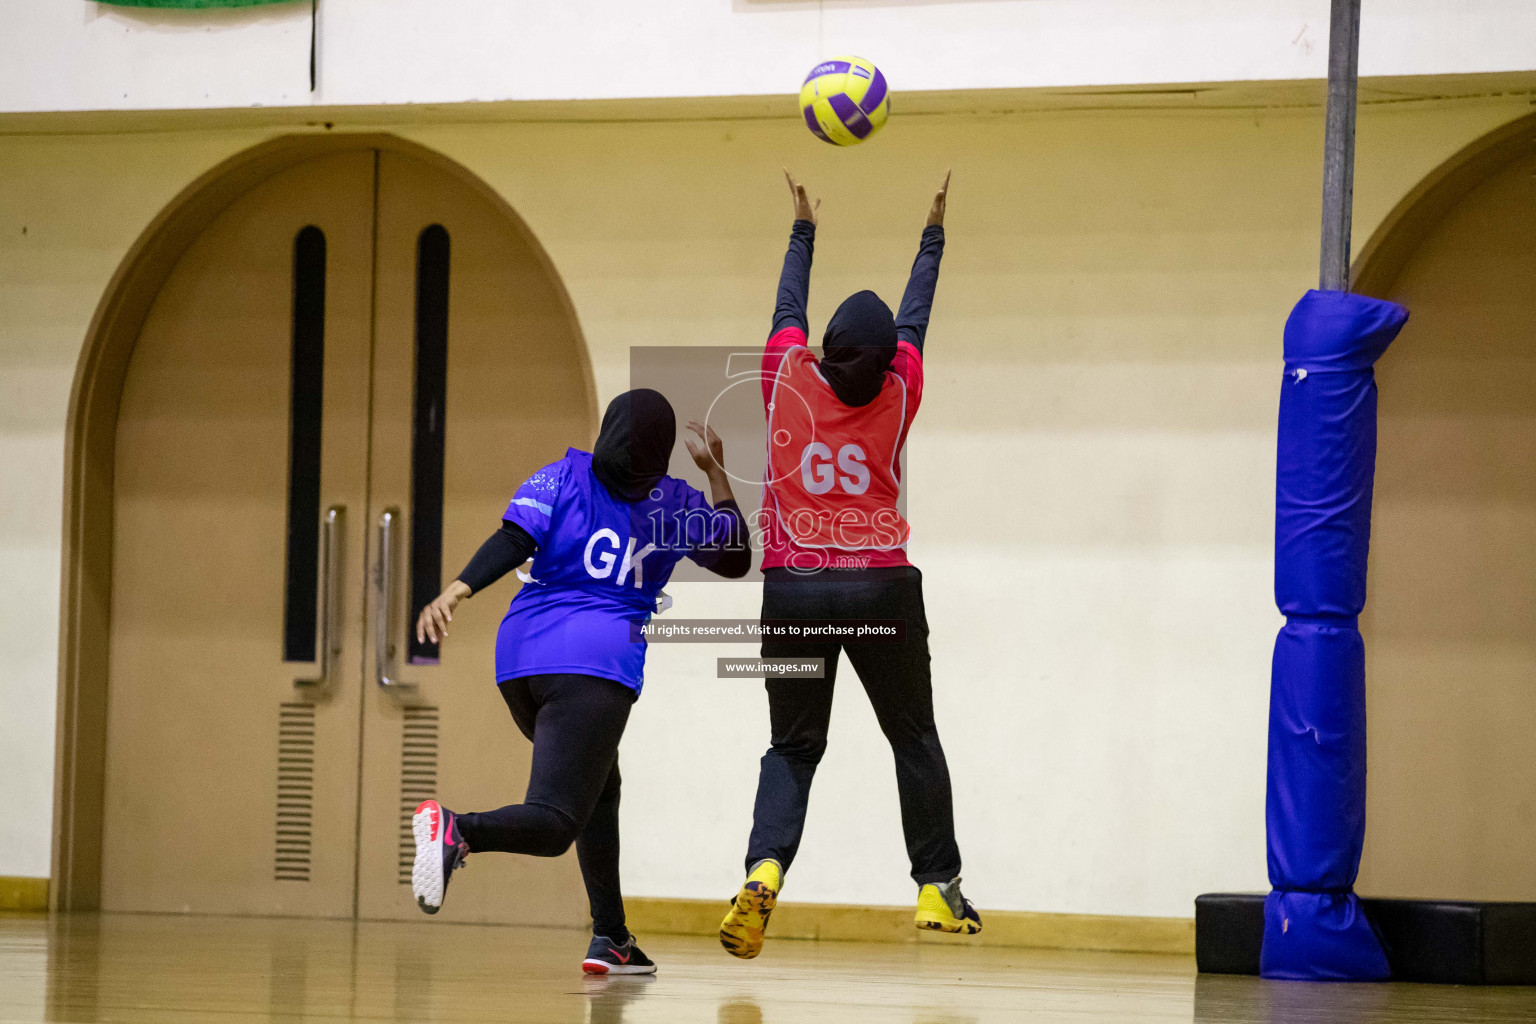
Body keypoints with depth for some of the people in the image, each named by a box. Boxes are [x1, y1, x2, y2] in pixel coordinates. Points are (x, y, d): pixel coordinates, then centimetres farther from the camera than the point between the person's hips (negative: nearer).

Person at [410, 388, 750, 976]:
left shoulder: (562, 478, 8)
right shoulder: (677, 505, 9)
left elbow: (513, 541, -9)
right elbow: (736, 559, 23)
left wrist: (454, 593, -20)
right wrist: (715, 471, 24)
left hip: (520, 659, 5)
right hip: (595, 663, -5)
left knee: (599, 786, 25)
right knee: (554, 823, -12)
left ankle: (611, 939, 22)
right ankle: (458, 831, -44)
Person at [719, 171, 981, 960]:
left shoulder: (787, 375, -3)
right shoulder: (899, 391, -4)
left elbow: (789, 305, 15)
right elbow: (915, 314, 12)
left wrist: (803, 229, 32)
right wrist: (933, 233, 27)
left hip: (793, 590, 1)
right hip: (880, 587, -1)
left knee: (793, 746, 6)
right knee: (913, 738, 15)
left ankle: (765, 869, -19)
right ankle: (937, 887, 14)